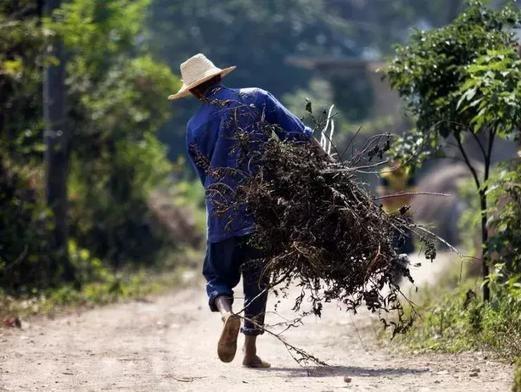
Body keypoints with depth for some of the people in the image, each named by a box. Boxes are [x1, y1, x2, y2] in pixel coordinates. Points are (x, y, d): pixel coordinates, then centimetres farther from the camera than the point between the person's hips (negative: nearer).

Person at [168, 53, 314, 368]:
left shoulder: (195, 127, 4)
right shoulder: (256, 99, 0)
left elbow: (206, 175, 13)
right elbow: (298, 135, -5)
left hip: (221, 214, 0)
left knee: (218, 275, 13)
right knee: (257, 279, 11)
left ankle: (226, 313, -20)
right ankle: (251, 351, 11)